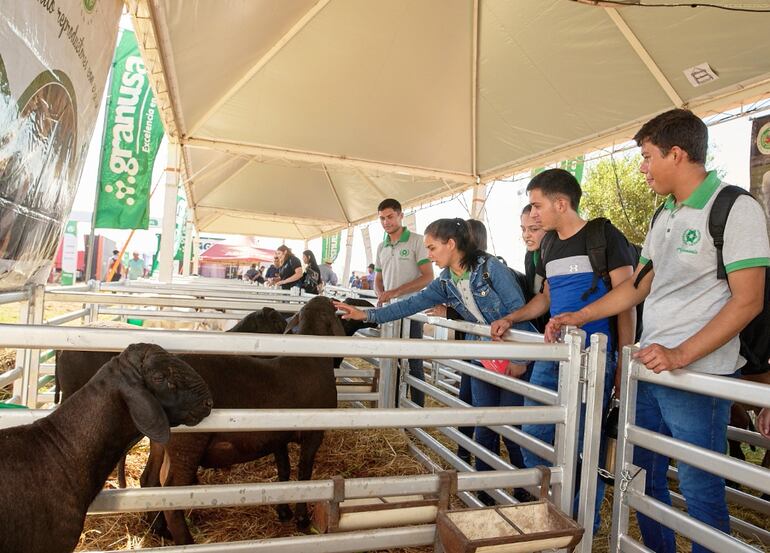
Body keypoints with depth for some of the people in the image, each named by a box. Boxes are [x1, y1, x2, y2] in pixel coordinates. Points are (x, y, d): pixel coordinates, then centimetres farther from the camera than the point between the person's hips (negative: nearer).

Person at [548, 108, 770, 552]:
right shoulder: (666, 214, 14)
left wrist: (680, 355, -21)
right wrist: (578, 318, 11)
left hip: (698, 375, -7)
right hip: (651, 369, 8)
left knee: (700, 490, 4)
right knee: (644, 478, 17)